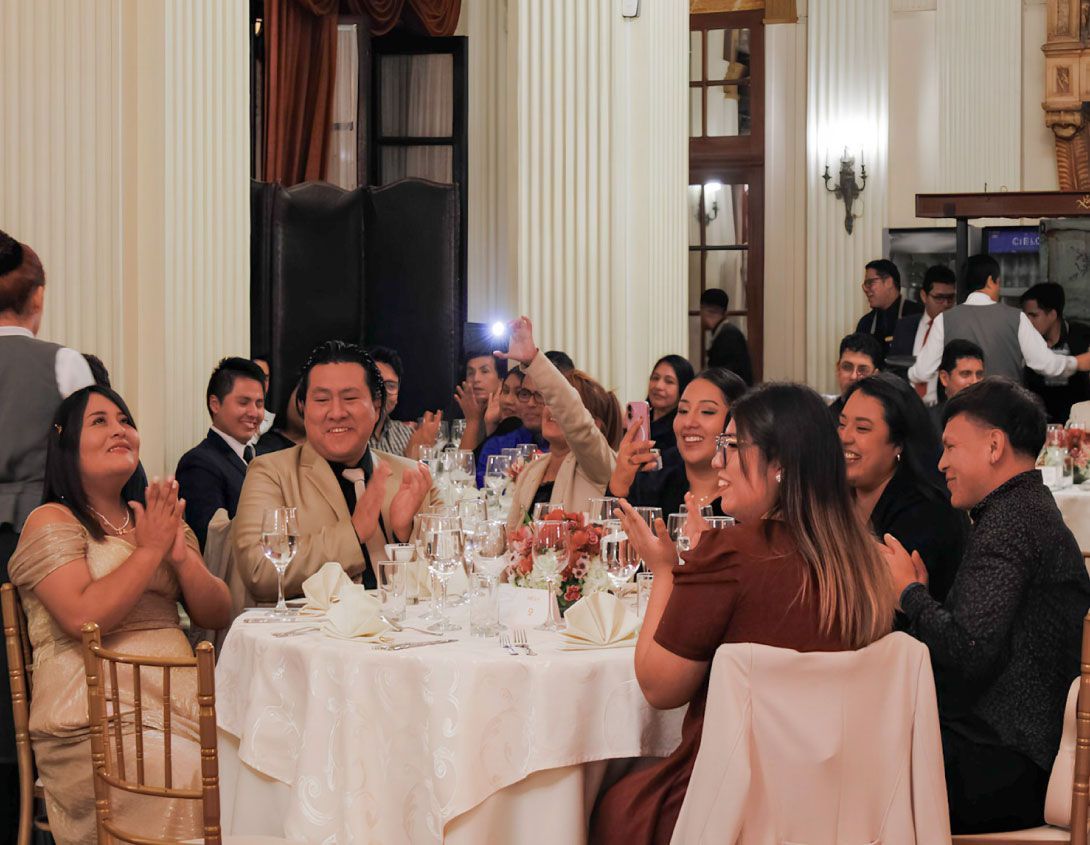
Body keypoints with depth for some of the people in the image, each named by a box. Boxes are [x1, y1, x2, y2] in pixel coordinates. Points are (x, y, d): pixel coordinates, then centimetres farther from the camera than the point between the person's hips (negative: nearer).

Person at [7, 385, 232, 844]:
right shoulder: (51, 521, 1)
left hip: (182, 699, 6)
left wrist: (182, 555, -4)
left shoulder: (156, 517, 20)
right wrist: (149, 550, -8)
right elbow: (83, 618, -15)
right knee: (192, 782, -32)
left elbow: (217, 616, 14)